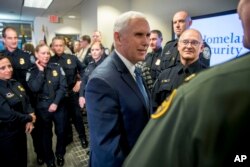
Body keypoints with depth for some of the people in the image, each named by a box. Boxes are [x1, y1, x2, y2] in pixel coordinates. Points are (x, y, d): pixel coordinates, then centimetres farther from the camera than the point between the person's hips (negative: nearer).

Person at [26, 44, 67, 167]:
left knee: (61, 131, 11)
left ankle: (60, 154, 37)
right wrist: (41, 71, -17)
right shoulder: (32, 71, -3)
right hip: (42, 107, -1)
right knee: (46, 134, 13)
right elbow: (34, 89, -18)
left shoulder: (57, 68, -1)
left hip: (58, 106, 1)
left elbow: (63, 86, -6)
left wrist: (56, 103, -13)